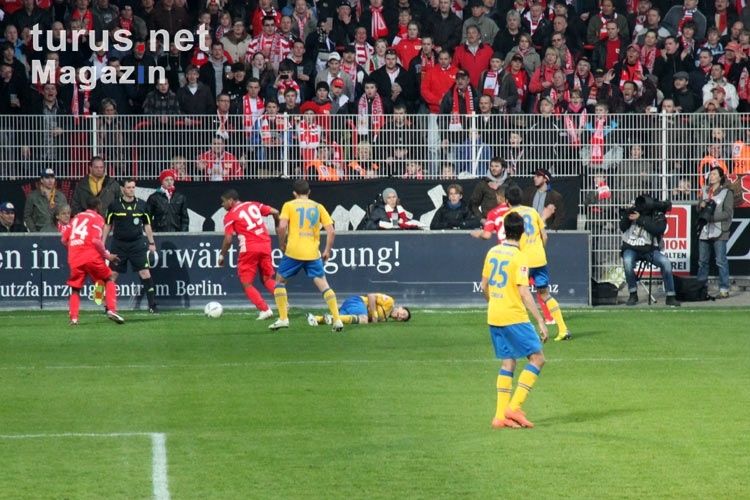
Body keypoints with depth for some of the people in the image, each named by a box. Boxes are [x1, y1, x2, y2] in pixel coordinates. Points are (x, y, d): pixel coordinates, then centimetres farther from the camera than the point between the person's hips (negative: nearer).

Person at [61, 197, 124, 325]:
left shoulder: (76, 218, 18)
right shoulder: (97, 218, 2)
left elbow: (64, 240, 14)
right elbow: (96, 241, -13)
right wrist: (106, 255, -3)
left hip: (74, 259, 4)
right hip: (91, 257, -4)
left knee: (75, 289, 15)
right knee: (109, 279, 13)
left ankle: (73, 318, -2)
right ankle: (111, 310, -1)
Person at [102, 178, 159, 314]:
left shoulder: (141, 205, 3)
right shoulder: (114, 205, 0)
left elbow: (147, 225, 13)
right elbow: (108, 225, 8)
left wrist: (152, 243, 11)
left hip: (137, 244, 0)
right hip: (119, 245, 0)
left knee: (145, 273, -7)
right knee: (112, 275, 1)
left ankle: (152, 305, -1)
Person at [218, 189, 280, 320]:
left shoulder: (230, 216, -1)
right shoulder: (253, 205, 13)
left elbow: (228, 239, -8)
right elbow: (275, 212, 7)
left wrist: (222, 256, 5)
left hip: (249, 249, -6)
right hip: (265, 245, 6)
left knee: (246, 284, 4)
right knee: (267, 279, 19)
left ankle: (265, 310, -7)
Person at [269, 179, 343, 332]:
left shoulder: (289, 205, 4)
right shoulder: (318, 207, 11)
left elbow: (282, 227, -11)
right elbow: (331, 231, 3)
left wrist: (282, 244, 5)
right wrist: (327, 251, 13)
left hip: (293, 252, -2)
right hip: (313, 253, 2)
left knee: (280, 281, 17)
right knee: (324, 285, 4)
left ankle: (283, 319, 11)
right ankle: (337, 320, -7)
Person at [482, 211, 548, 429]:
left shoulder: (492, 252, 7)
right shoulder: (519, 257, -14)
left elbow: (484, 286, 15)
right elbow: (524, 292, -18)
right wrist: (541, 322, -16)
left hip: (494, 316, 7)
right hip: (514, 317, -7)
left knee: (508, 362, 14)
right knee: (537, 358, 0)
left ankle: (500, 415, 9)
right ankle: (514, 407, -8)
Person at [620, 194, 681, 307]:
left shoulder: (658, 215, -5)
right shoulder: (633, 211, 0)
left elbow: (657, 229, -22)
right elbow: (622, 227, -2)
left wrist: (640, 219, -21)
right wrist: (627, 213, -18)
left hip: (649, 249, 0)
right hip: (631, 249, 0)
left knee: (666, 262, -24)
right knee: (627, 261, -33)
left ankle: (670, 297, -12)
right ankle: (633, 294, -13)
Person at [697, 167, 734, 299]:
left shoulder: (727, 192, -2)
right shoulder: (705, 190, 15)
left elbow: (728, 213, -8)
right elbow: (699, 209, 21)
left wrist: (712, 217, -17)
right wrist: (701, 206, -3)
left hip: (719, 232, -6)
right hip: (704, 231, 6)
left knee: (721, 261, -7)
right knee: (702, 261, 9)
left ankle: (724, 289, -4)